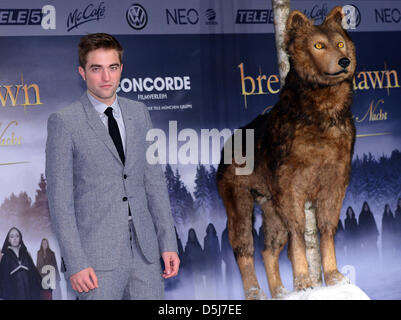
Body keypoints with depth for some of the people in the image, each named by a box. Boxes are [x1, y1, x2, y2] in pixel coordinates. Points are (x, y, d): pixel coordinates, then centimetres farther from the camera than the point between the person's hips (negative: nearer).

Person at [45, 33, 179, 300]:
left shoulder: (139, 113, 11)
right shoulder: (64, 122, -4)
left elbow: (154, 180, 13)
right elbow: (60, 199, -7)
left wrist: (169, 243, 7)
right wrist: (75, 263, -12)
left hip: (144, 248, 4)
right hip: (98, 256, -4)